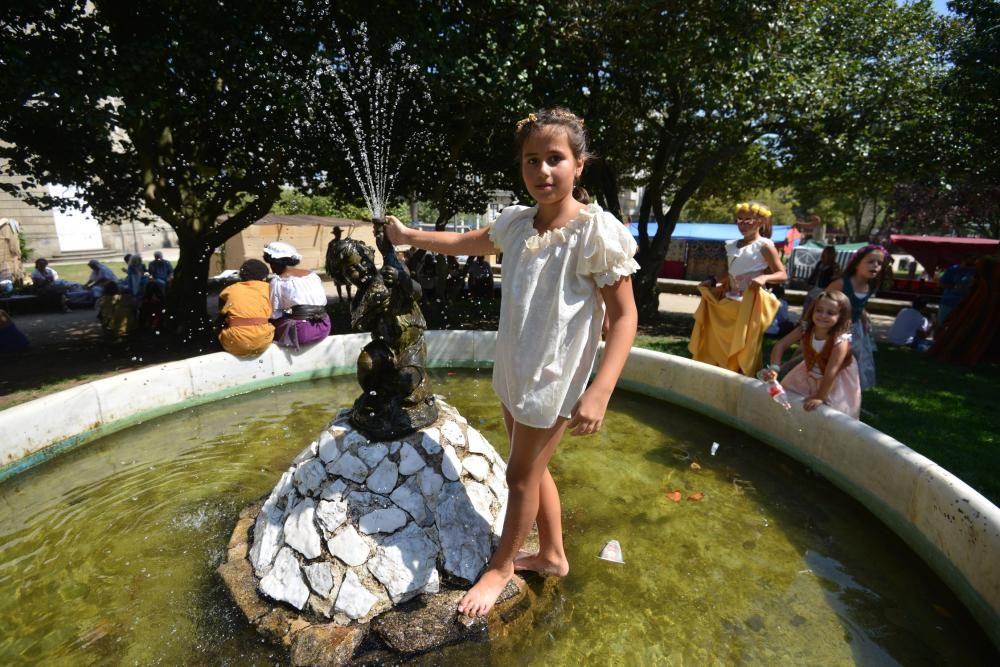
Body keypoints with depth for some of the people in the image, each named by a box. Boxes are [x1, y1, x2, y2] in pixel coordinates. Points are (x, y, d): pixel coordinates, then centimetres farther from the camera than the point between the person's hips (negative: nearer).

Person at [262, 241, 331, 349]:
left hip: (301, 331, -6)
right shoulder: (313, 274, 15)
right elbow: (324, 301, 12)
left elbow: (274, 314, -1)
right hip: (324, 328, 6)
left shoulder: (278, 281, 1)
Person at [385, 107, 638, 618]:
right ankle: (552, 555, 44)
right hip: (512, 371, 7)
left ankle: (500, 566, 37)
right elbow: (465, 243, 21)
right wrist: (409, 236, 28)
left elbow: (624, 315, -17)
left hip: (553, 379, -7)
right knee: (532, 469, 21)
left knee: (522, 475, 10)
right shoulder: (516, 223, 2)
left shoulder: (596, 231, -18)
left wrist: (599, 392, -26)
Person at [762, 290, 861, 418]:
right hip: (809, 375, 5)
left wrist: (820, 397, -29)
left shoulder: (841, 341, -34)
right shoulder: (805, 329, -21)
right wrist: (774, 368, -35)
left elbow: (831, 372, -32)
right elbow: (780, 345, -20)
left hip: (835, 384, -4)